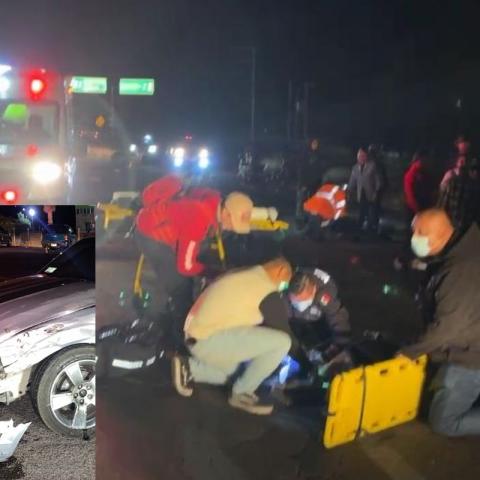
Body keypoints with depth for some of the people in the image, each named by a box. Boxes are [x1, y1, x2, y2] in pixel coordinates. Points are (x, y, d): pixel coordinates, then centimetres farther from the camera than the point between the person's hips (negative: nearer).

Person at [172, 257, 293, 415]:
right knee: (282, 343, -12)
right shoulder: (268, 291, -11)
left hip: (197, 335, 10)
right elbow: (281, 329, -2)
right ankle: (241, 394, 1)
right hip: (209, 339, -10)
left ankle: (188, 368, 18)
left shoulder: (242, 275, 15)